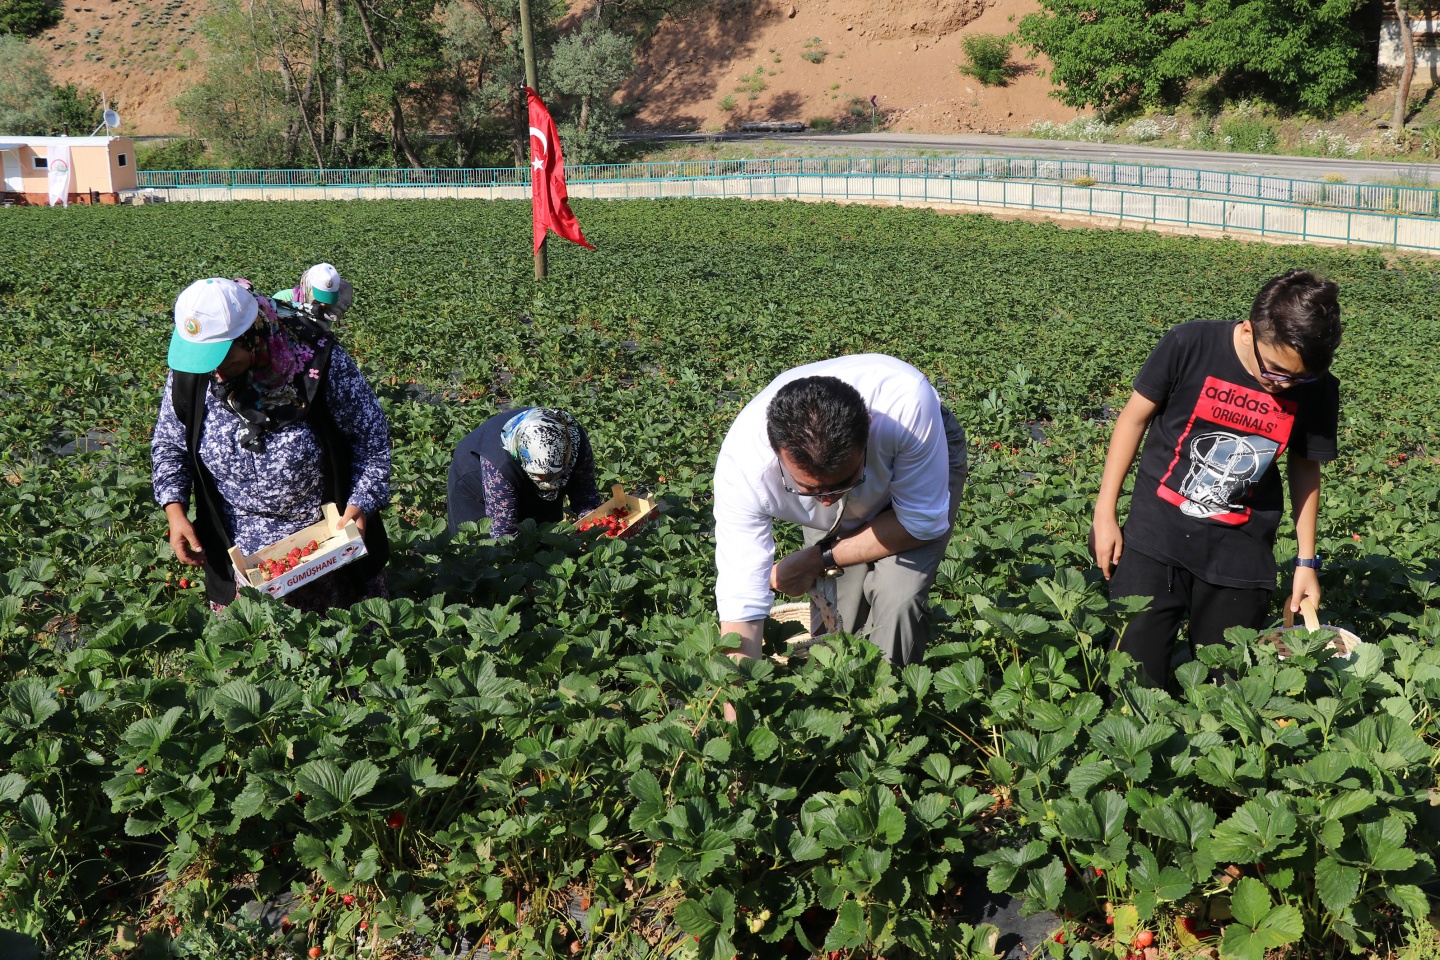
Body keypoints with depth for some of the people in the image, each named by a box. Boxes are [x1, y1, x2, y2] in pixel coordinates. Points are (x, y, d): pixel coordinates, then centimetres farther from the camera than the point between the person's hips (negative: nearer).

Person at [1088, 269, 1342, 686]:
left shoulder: (1318, 391, -7)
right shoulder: (1191, 345, -15)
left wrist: (1307, 561, 10)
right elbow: (1134, 417, -4)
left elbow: (1305, 468, 8)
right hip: (1155, 537, -2)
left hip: (1240, 556, 2)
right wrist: (1105, 512, -3)